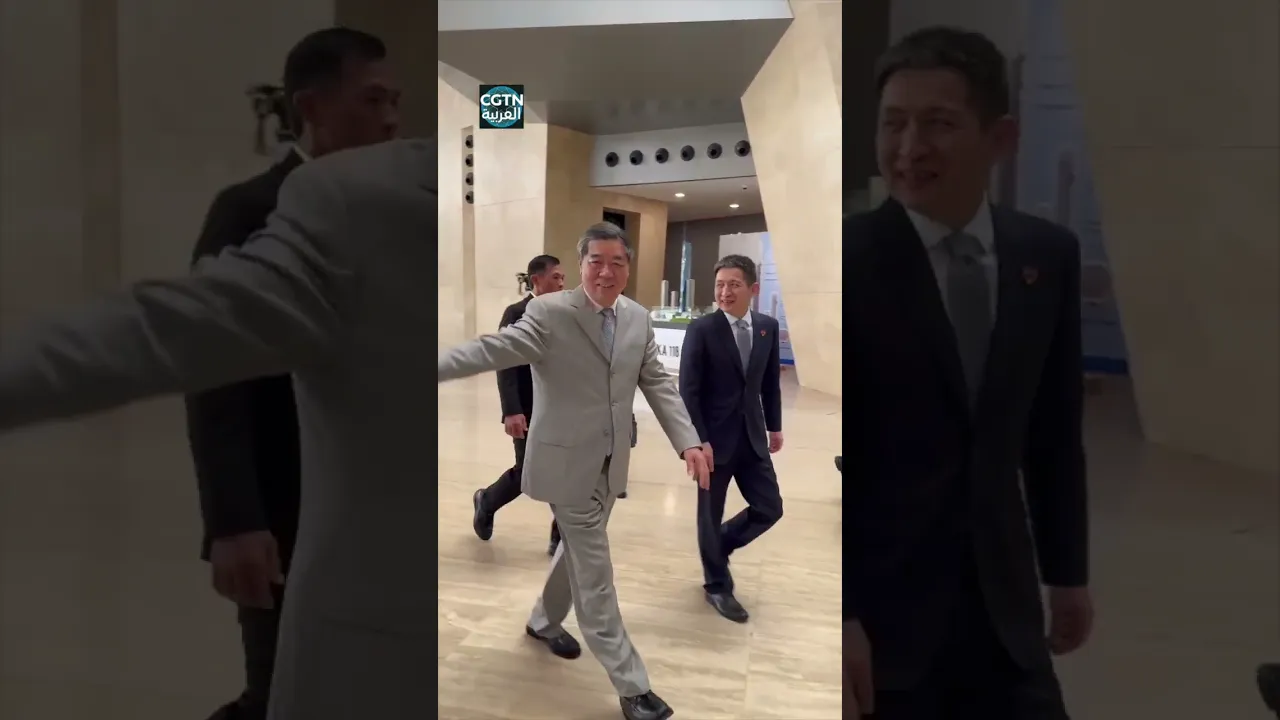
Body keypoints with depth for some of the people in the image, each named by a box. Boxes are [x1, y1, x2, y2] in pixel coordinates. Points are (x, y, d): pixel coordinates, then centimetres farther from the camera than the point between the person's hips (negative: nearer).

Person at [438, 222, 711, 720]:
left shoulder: (639, 319, 3)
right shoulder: (549, 313, -15)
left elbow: (658, 384, 3)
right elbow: (492, 350, -22)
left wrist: (688, 442, -8)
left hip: (609, 463, 6)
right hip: (566, 462, -6)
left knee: (578, 550, 23)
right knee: (594, 571, 0)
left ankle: (544, 621, 50)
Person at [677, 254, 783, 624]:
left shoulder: (768, 327, 2)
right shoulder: (701, 329, -12)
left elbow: (771, 381, 12)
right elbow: (688, 390, -13)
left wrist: (774, 425, 14)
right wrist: (697, 439, -17)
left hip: (752, 436, 5)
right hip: (715, 437, -4)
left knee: (770, 508, 8)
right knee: (711, 514, 8)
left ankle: (720, 544, 35)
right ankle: (717, 585, 29)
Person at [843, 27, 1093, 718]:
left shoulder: (1048, 254, 1)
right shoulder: (843, 258, -15)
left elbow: (1055, 431, 9)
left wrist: (1067, 569, 14)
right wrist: (837, 616, -16)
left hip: (1003, 604, 5)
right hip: (879, 609, -4)